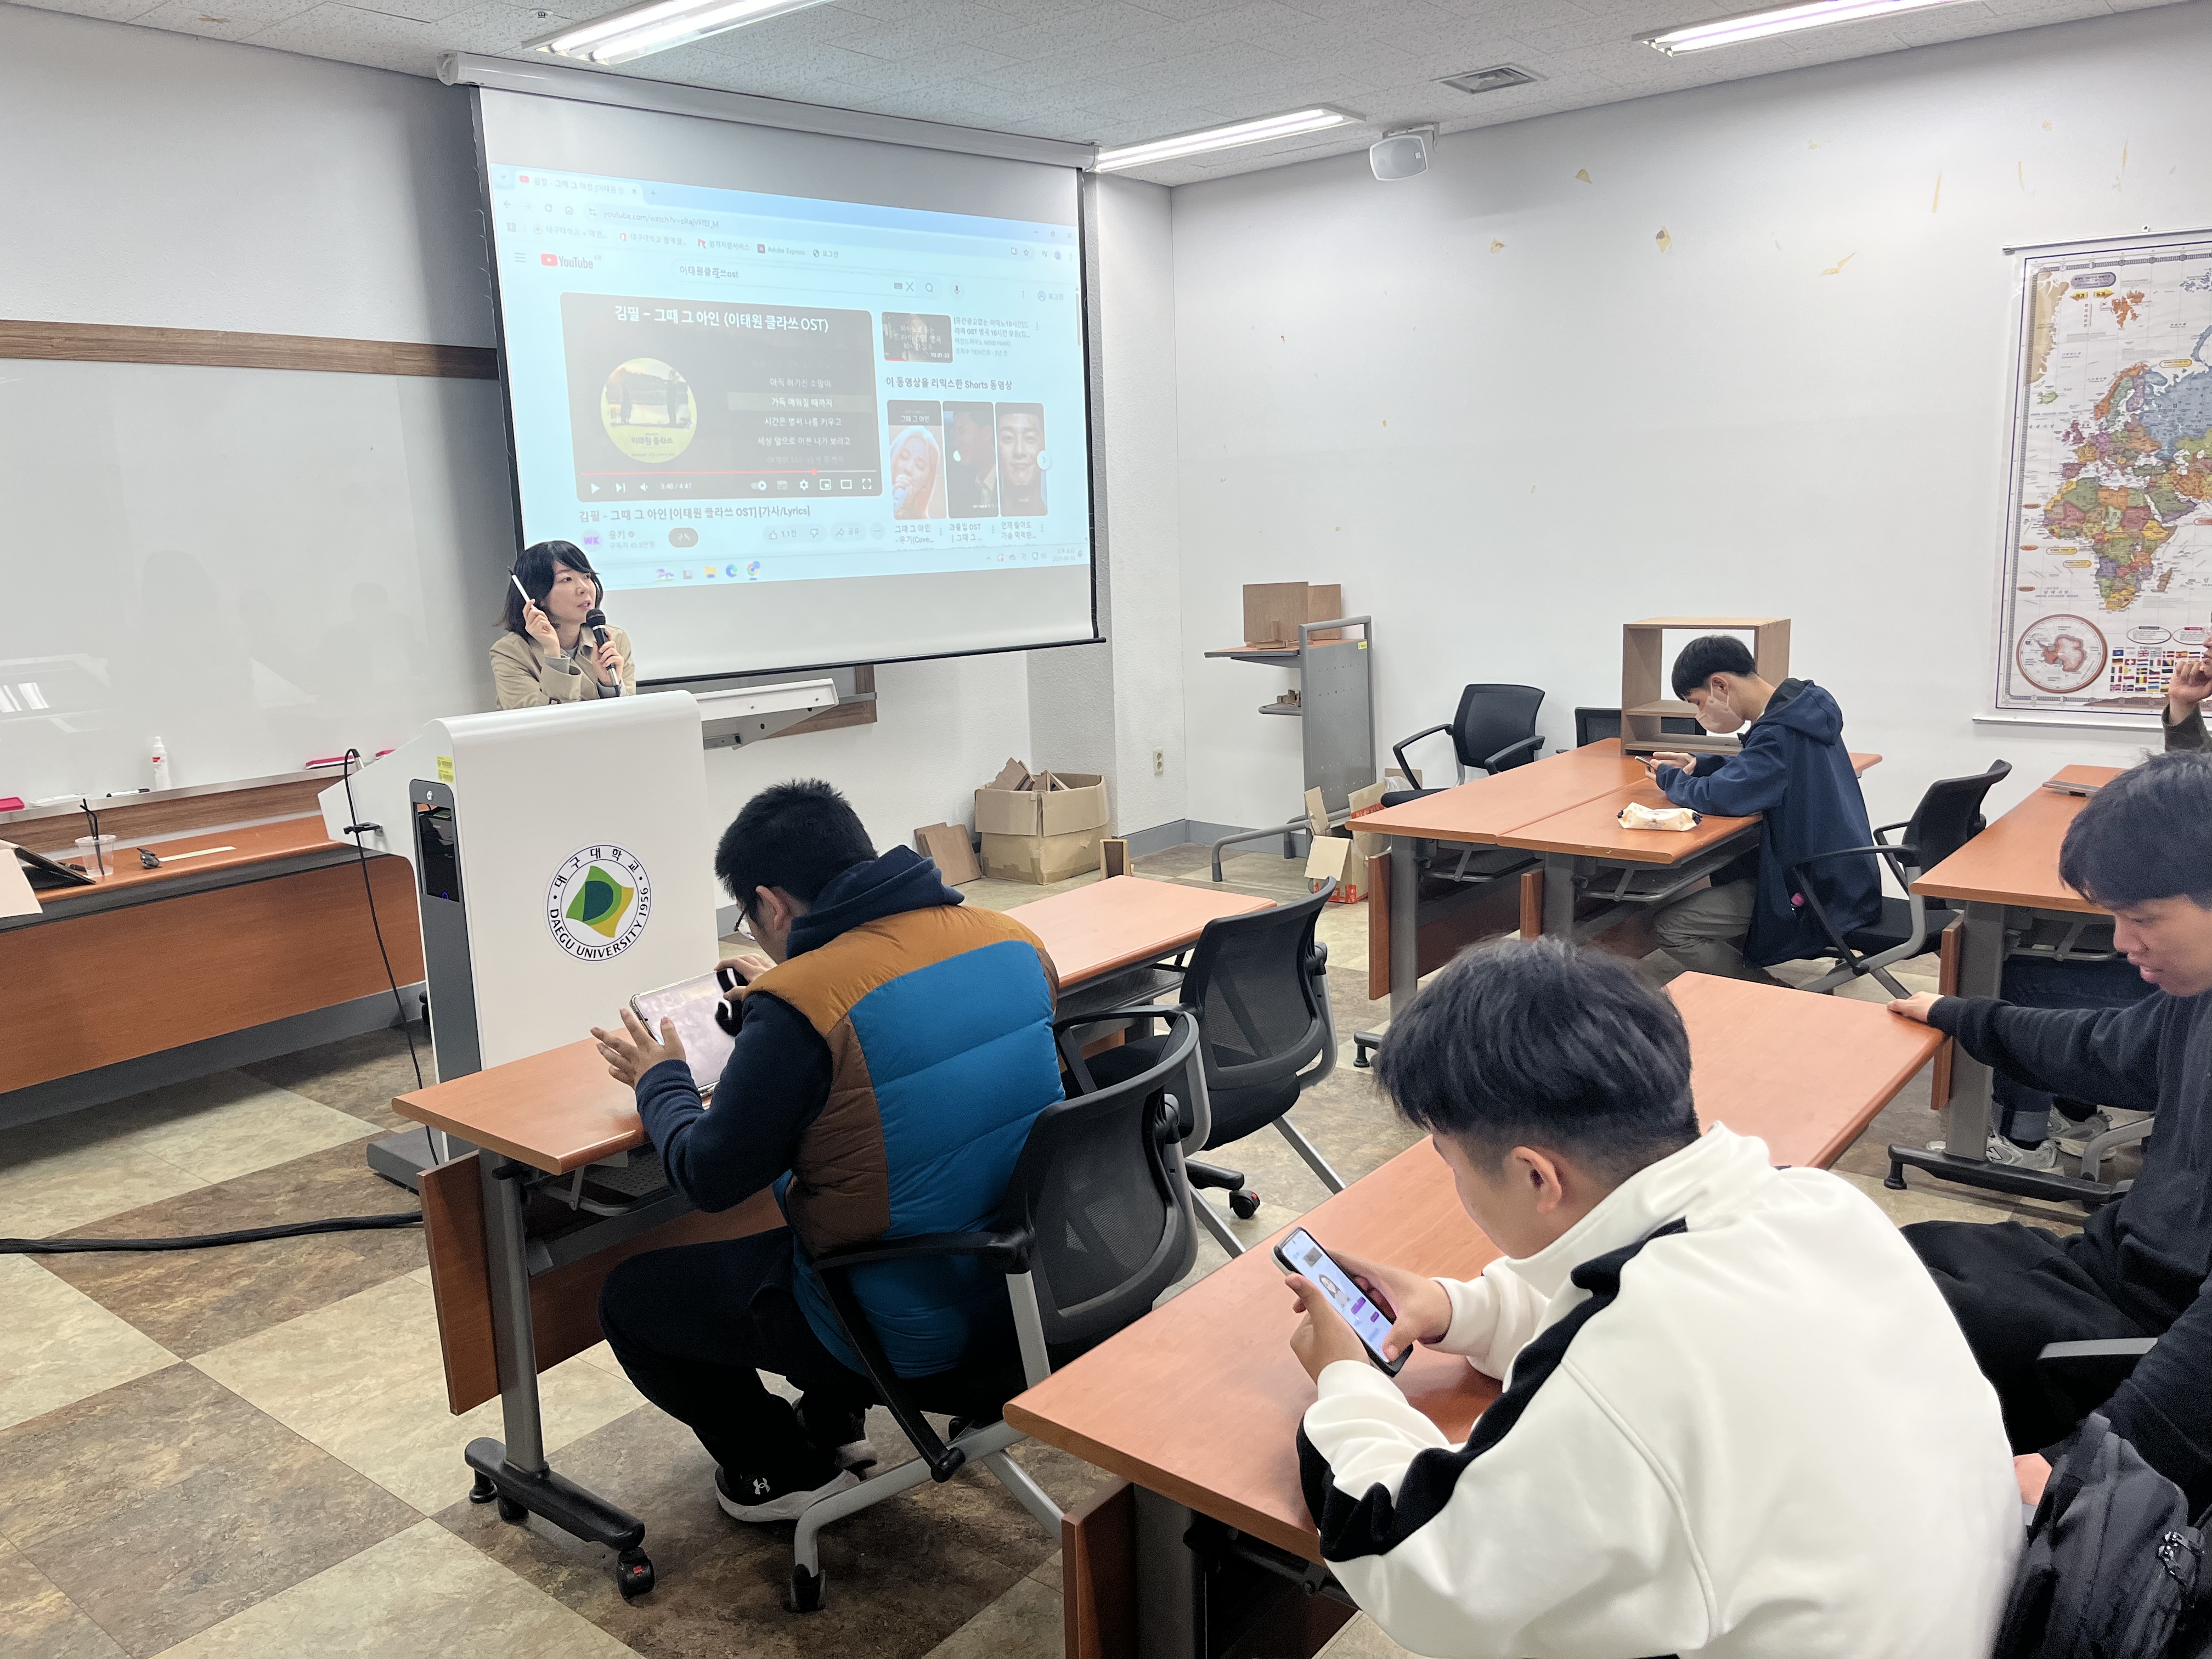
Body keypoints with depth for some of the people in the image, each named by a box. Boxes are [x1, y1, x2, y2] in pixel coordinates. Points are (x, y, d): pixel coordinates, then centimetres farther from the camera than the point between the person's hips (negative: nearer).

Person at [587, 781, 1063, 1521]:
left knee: (628, 1299, 14)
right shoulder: (1014, 939, -5)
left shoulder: (799, 1006, -26)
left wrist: (660, 1082, 6)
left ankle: (788, 1471, 25)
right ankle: (833, 1415, 40)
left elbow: (711, 1179, -13)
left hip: (906, 1329, -7)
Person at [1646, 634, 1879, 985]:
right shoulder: (1801, 708, 6)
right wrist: (1699, 766, 6)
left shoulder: (1780, 732, -24)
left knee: (1668, 925, -11)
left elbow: (1721, 796, -31)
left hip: (1818, 894, -10)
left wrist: (1671, 779, -11)